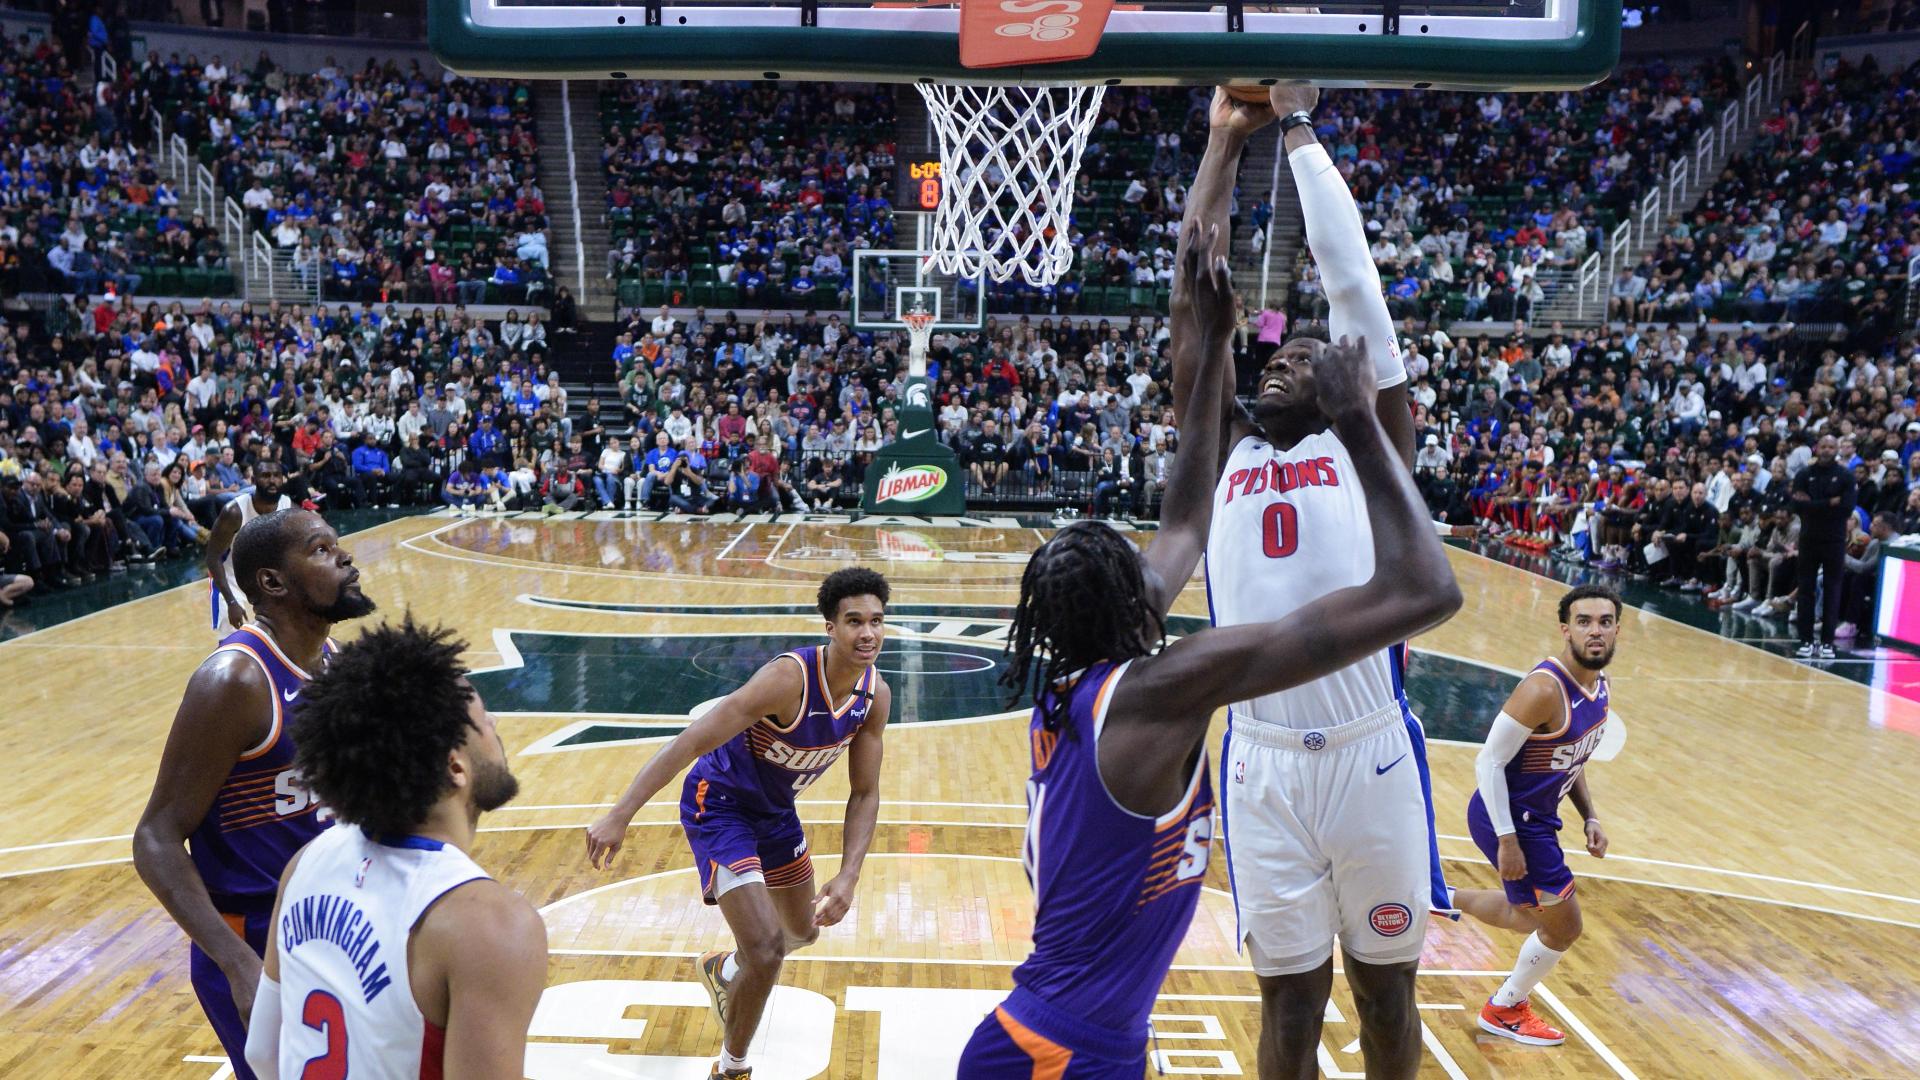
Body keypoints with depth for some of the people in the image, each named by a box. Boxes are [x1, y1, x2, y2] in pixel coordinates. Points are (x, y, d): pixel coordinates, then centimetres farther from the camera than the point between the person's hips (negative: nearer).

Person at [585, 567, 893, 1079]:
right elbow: (691, 742, -36)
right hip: (719, 805, -8)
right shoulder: (789, 677, -34)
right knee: (766, 950, -18)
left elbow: (865, 793, -4)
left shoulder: (875, 695, -12)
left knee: (803, 931, 25)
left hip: (776, 807, 8)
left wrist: (848, 877, -16)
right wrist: (620, 815, -41)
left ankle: (723, 970, 57)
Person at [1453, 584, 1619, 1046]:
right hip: (1510, 818, -9)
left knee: (1532, 916, 25)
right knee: (1563, 927, 4)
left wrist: (1589, 817, 8)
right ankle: (1504, 1010, 27)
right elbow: (1489, 762, -25)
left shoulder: (1599, 685, 2)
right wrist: (1507, 840, -24)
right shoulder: (1544, 690, -27)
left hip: (1537, 817, 9)